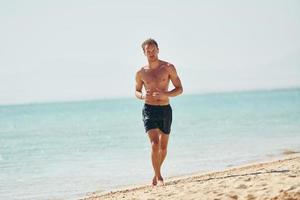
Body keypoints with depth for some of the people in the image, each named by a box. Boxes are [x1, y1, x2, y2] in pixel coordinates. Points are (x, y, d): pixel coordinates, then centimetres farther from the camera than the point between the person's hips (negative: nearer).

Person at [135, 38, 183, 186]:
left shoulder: (168, 68, -1)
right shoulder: (141, 73, 3)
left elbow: (179, 89, 1)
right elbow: (137, 91, 16)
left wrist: (165, 94, -17)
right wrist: (142, 95, -9)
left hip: (165, 110, 1)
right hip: (149, 109, -1)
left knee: (163, 147, 11)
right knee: (154, 144, -18)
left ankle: (156, 174, 32)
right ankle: (159, 177, -11)